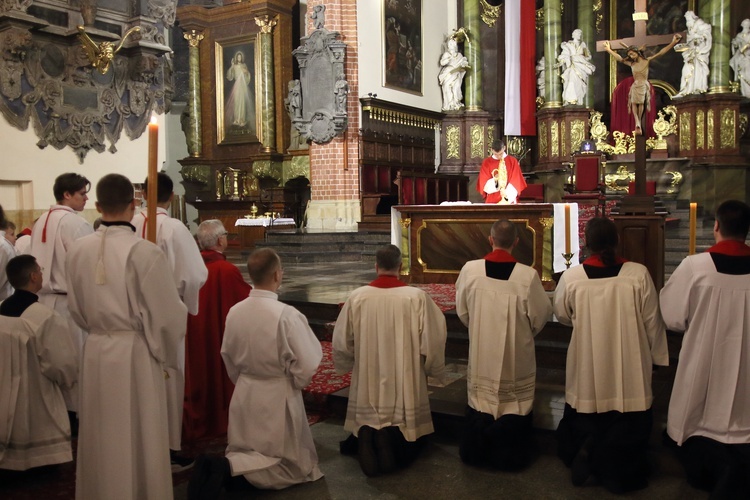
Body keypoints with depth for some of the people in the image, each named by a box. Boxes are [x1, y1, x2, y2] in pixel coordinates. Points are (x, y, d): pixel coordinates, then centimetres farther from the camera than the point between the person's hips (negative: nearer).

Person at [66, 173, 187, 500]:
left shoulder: (78, 249, -2)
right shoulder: (144, 252, -18)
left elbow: (76, 308, 10)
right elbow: (167, 314, -14)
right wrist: (165, 354, 4)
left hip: (95, 351, 5)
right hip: (135, 353, -5)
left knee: (100, 437, 19)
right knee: (138, 440, 9)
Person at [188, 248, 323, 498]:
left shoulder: (234, 312, -6)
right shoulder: (287, 314, -23)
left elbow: (228, 357, 8)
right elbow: (307, 366, -19)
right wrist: (293, 384, 1)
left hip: (244, 395, 6)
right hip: (278, 398, -5)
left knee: (245, 451, 26)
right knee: (293, 465, 11)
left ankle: (226, 465, -5)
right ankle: (230, 468, -10)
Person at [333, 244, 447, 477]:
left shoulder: (357, 297, -6)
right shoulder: (417, 297, -11)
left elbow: (342, 344, 3)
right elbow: (432, 344, -8)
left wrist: (351, 365, 23)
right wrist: (433, 371, 12)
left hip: (368, 390, 1)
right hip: (406, 387, -1)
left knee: (368, 423, 21)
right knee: (407, 442, 15)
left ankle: (365, 439, -11)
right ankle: (392, 440, -16)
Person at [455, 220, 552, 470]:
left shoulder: (470, 270, -14)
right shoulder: (528, 275, -19)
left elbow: (462, 311, -1)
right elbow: (540, 316, -6)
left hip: (481, 353, 2)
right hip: (517, 355, -2)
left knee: (481, 400, 18)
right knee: (513, 403, 15)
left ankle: (475, 452, 31)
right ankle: (510, 455, 27)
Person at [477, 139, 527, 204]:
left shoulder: (512, 161, 3)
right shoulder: (486, 163, 3)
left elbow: (516, 181, -2)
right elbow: (483, 184, 0)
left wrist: (507, 193, -16)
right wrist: (494, 181, -18)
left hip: (509, 200, 0)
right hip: (492, 201, 0)